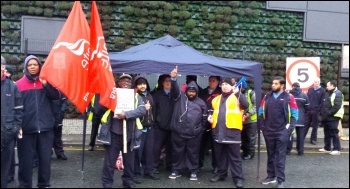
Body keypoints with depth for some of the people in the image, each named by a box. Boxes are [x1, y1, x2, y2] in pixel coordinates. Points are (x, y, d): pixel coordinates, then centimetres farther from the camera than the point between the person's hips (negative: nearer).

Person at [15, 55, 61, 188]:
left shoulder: (46, 81, 9)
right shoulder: (20, 84, 2)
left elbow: (56, 96, -4)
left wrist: (46, 84, -16)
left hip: (45, 127, 2)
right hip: (26, 128, -2)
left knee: (45, 158, 7)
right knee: (26, 159, 4)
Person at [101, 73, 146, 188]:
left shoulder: (136, 96, 7)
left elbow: (142, 110, -10)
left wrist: (126, 115, -21)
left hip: (129, 135, 1)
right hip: (114, 134, -1)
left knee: (129, 163, 13)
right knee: (109, 162, 4)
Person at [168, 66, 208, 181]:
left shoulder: (200, 102, 6)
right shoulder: (180, 97, 3)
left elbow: (204, 117, 13)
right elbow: (175, 89, -14)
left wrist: (200, 128, 12)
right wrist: (173, 78, -31)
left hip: (194, 134, 0)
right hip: (178, 132, 0)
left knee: (193, 153, 9)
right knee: (177, 152, 10)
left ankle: (193, 172, 23)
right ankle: (176, 170, 24)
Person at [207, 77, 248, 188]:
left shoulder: (236, 97, 1)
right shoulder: (217, 99, 18)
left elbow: (245, 105, -17)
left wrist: (237, 93, -25)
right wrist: (211, 118, 9)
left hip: (232, 131, -6)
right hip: (218, 131, 6)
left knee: (234, 156, -1)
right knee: (220, 155, 15)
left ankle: (238, 177, 5)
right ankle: (221, 174, 28)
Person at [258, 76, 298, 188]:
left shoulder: (289, 98, -4)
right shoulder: (267, 97, 7)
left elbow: (294, 115, -2)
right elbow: (261, 112, 11)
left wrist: (289, 128, -9)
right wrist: (263, 127, 4)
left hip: (282, 132, -4)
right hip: (268, 132, 4)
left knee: (280, 156, 0)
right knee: (270, 155, 13)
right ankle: (271, 176, 25)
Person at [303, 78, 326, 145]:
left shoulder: (322, 90, 1)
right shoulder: (310, 89, 14)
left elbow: (322, 102, -5)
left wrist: (318, 110, -14)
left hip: (316, 111, -3)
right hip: (308, 110, 3)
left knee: (315, 126, 6)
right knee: (305, 125, 4)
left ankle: (313, 139, 13)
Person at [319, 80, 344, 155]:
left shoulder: (337, 93, -11)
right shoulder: (328, 93, 19)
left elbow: (337, 106, -21)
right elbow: (324, 105, 24)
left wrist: (329, 113, -20)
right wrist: (322, 113, 11)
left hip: (333, 118, -9)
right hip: (326, 117, 9)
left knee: (334, 133, -7)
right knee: (327, 133, 14)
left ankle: (337, 149, -1)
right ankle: (327, 148, 22)